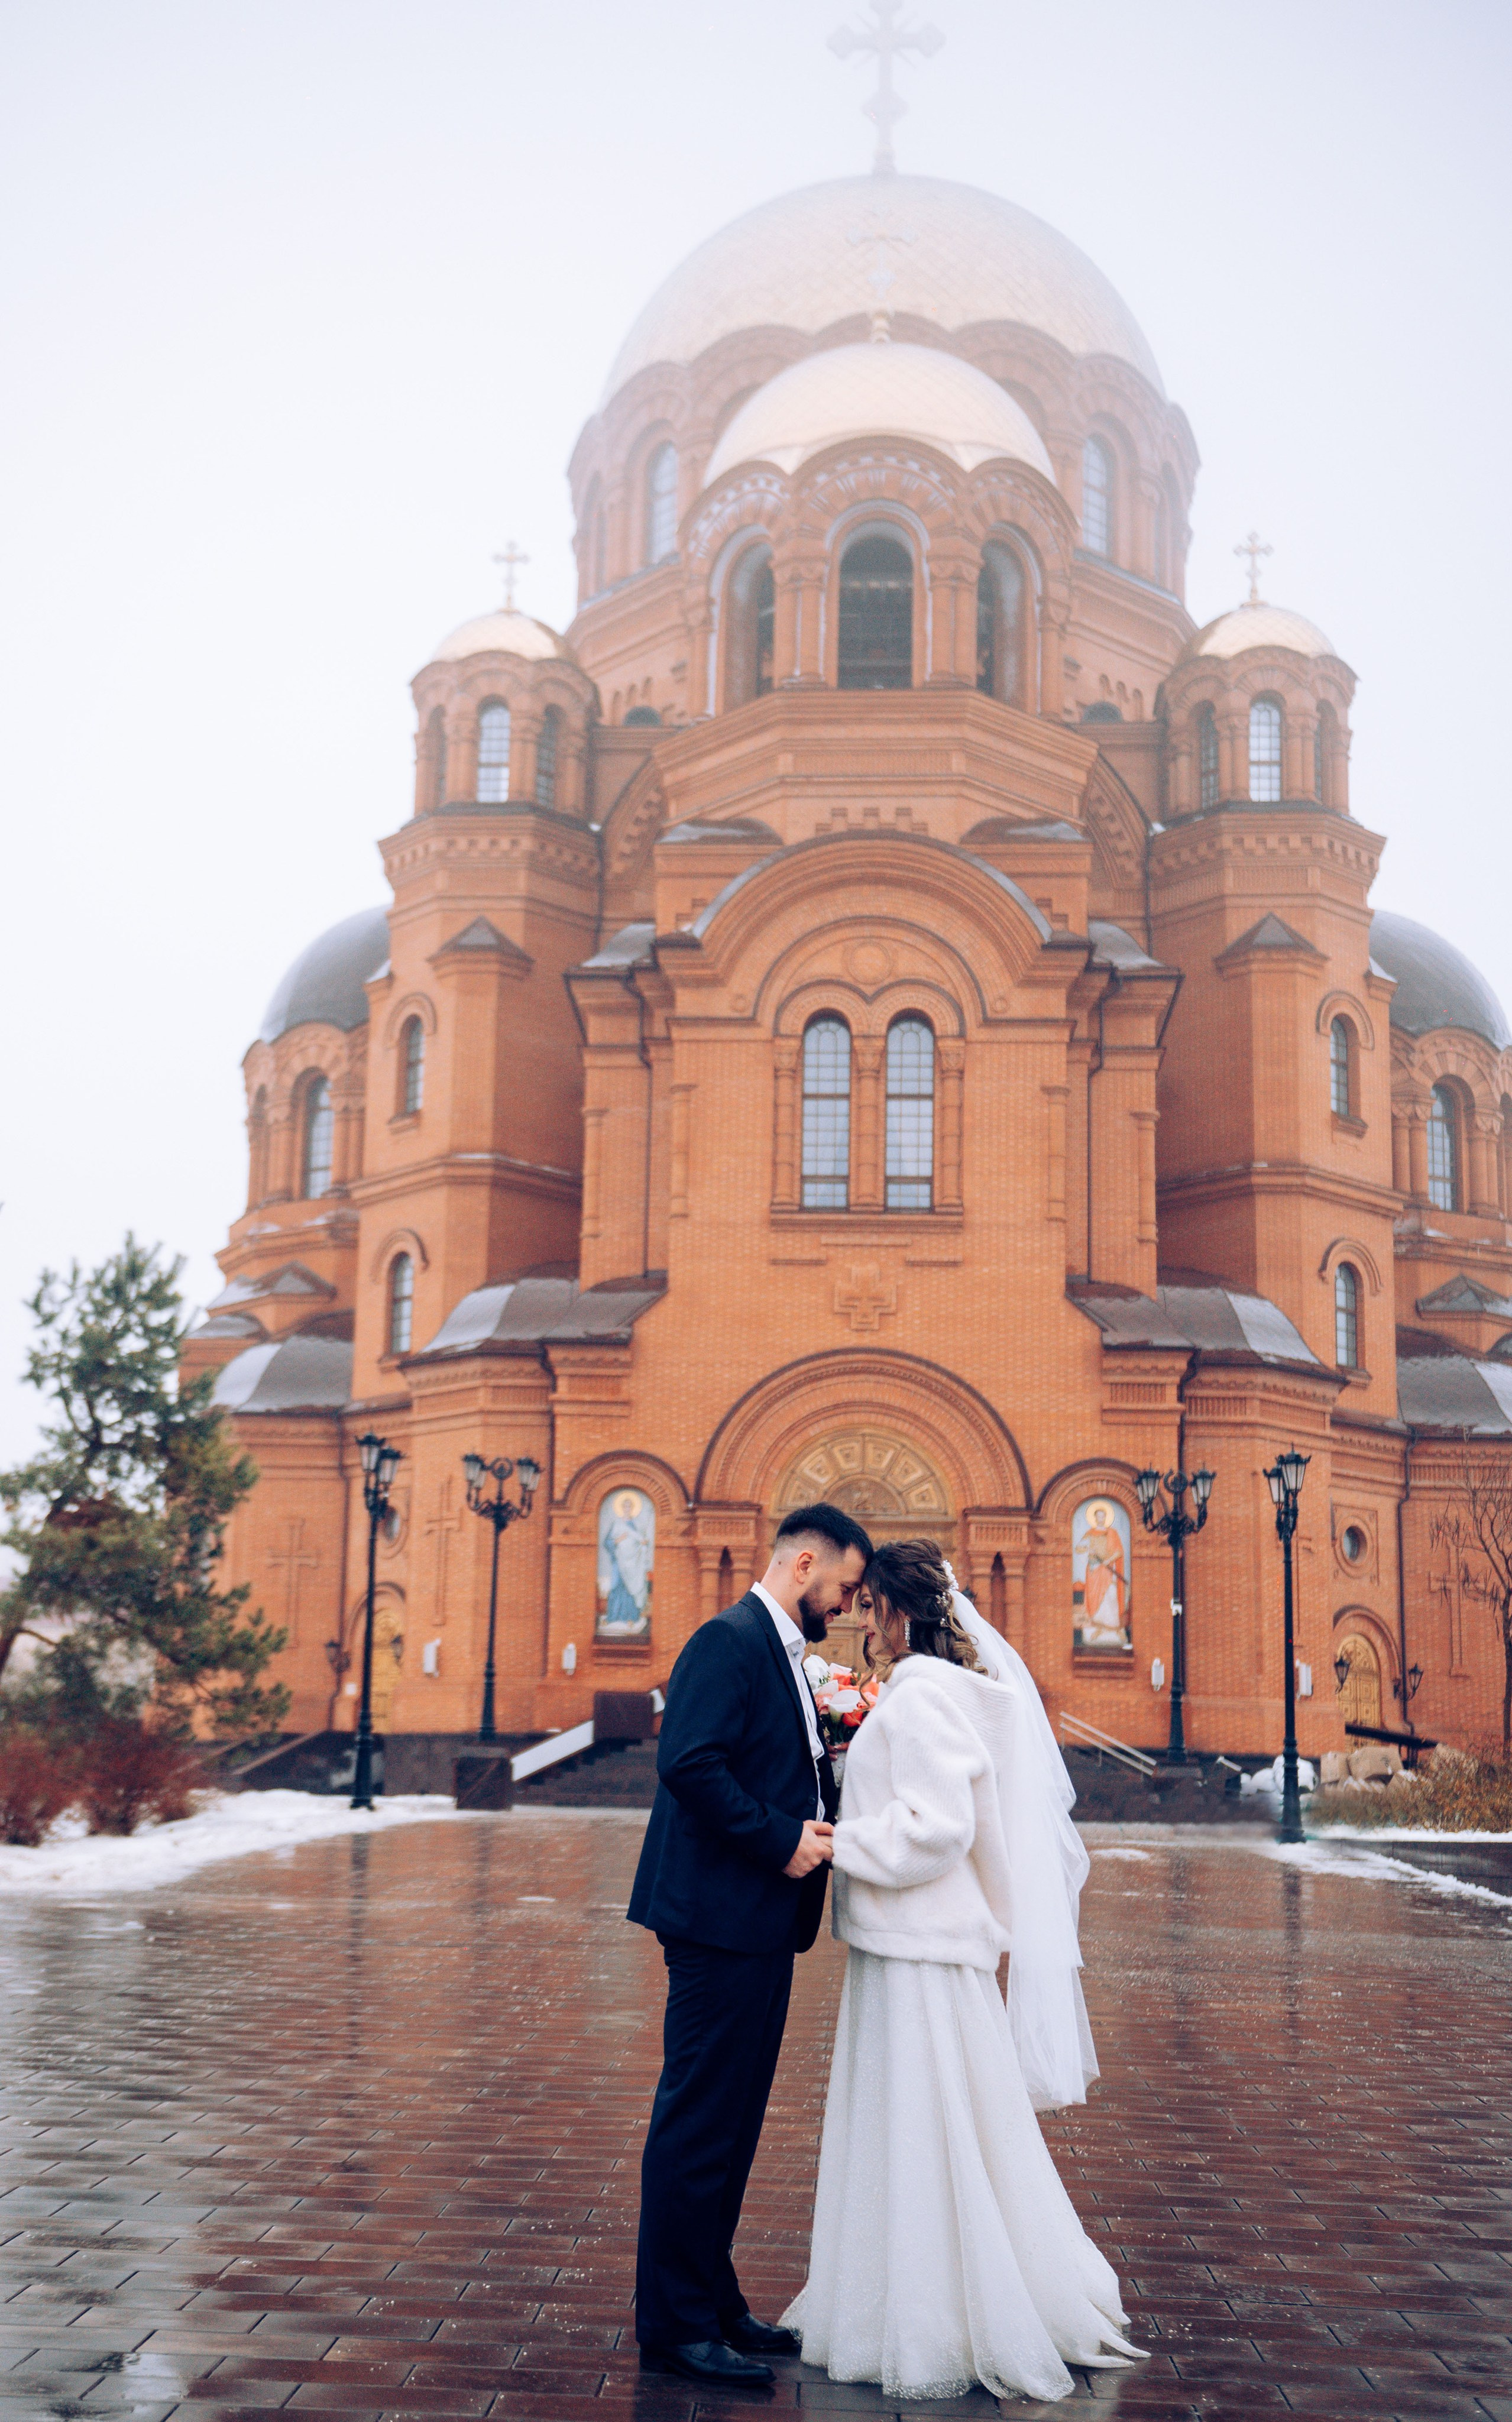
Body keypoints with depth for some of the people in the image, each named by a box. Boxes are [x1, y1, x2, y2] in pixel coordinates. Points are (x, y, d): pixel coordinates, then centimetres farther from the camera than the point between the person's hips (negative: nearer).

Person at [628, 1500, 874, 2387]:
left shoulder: (785, 1655, 18)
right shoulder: (730, 1641, -14)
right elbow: (689, 1763, -25)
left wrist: (825, 1814, 5)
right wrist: (782, 1838, -20)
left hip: (761, 1924, 10)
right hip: (721, 1919, -10)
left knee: (730, 2124, 17)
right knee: (701, 2123, -2)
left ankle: (713, 2303, 27)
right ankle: (676, 2325, 7)